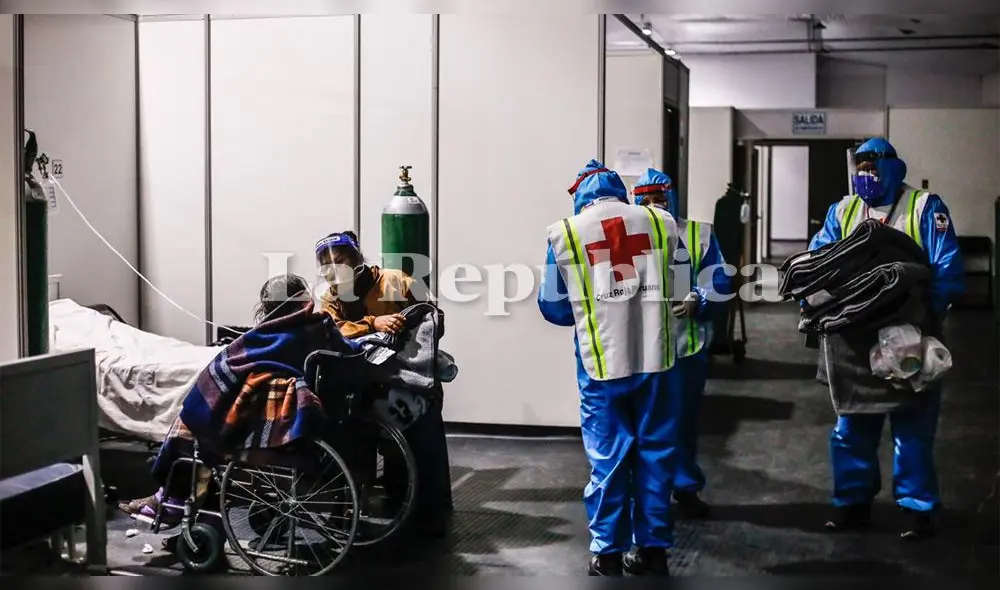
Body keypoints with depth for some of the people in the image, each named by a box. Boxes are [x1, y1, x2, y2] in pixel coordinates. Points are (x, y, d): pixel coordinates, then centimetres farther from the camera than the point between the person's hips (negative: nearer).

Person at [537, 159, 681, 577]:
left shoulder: (565, 233, -1)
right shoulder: (661, 223, 5)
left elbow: (554, 308, 5)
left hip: (602, 364, -2)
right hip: (654, 358, 2)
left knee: (607, 458, 7)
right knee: (655, 454, 12)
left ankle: (608, 556, 14)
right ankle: (654, 550, 20)